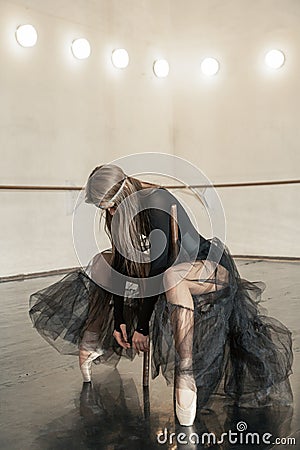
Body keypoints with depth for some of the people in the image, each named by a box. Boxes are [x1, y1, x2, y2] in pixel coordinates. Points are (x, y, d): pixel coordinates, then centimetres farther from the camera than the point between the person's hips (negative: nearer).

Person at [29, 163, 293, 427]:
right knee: (103, 262, 6)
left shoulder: (158, 203, -26)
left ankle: (186, 377, -41)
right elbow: (121, 264, -2)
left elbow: (160, 267, -29)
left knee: (171, 276, -42)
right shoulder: (121, 212, -3)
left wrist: (143, 326, -27)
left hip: (210, 268, -8)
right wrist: (118, 320, -5)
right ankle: (91, 344, 8)